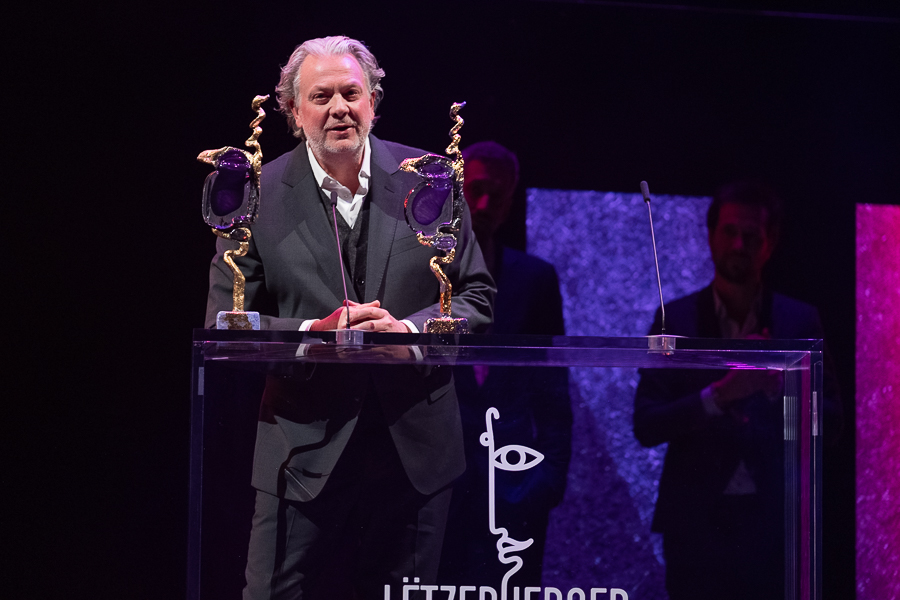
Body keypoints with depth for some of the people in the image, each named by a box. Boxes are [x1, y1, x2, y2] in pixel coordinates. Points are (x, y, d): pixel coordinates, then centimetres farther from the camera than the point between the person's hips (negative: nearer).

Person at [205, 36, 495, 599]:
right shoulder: (258, 195, -1)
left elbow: (477, 295, 5)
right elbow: (225, 323, -1)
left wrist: (410, 328, -15)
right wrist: (314, 333, -18)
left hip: (415, 448, 2)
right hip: (305, 451, -1)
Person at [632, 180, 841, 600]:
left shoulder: (799, 321, 8)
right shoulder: (676, 320, 5)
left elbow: (830, 422, 6)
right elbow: (646, 426, -1)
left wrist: (778, 386, -12)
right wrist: (717, 395, -16)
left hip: (774, 519, 1)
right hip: (697, 519, -1)